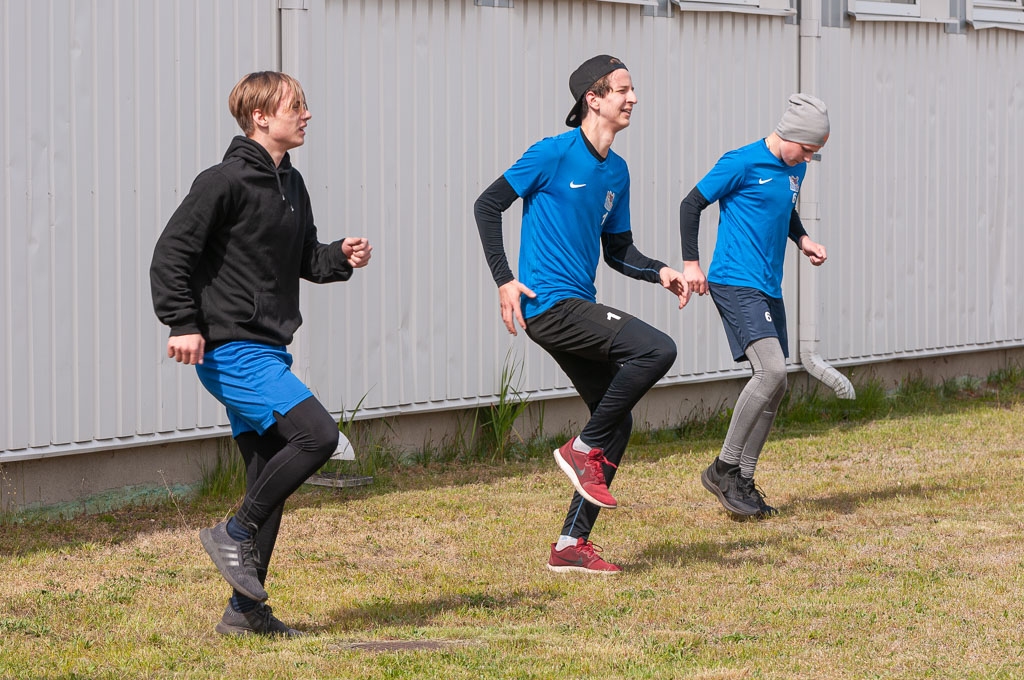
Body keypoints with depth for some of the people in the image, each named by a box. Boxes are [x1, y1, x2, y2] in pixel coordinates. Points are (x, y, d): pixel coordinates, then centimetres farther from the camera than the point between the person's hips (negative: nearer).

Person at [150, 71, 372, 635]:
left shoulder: (291, 185, 14)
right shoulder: (226, 182, -12)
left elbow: (303, 260, 23)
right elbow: (171, 254, -13)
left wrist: (341, 257, 3)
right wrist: (184, 324, -20)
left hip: (267, 353, 9)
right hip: (232, 351, -9)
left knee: (270, 475, 9)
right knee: (317, 434, -21)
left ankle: (246, 610, 14)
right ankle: (234, 534, -6)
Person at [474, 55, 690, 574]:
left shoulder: (616, 171, 15)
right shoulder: (554, 153, -9)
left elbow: (617, 252, 22)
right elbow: (488, 205, -6)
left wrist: (659, 272, 3)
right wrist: (504, 279, -13)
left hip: (579, 308, 9)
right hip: (550, 304, -9)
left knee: (617, 423, 8)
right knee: (657, 349, -23)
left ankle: (571, 545, 13)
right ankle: (584, 449, -8)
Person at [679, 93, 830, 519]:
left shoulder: (794, 169, 13)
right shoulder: (743, 163, -10)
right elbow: (692, 204, -5)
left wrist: (802, 238, 12)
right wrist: (691, 263, -11)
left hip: (768, 290, 9)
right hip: (735, 283, -9)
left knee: (774, 387, 6)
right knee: (772, 370, -22)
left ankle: (743, 481, 14)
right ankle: (724, 468, -12)